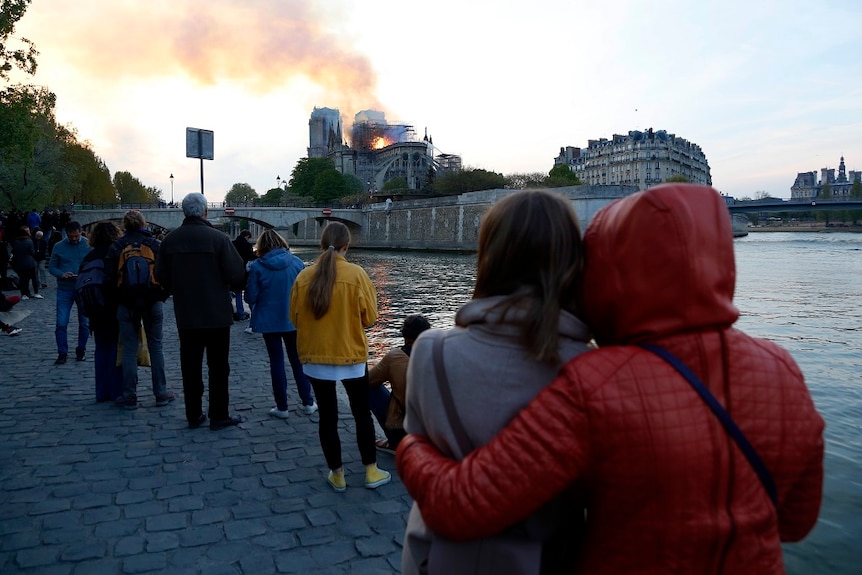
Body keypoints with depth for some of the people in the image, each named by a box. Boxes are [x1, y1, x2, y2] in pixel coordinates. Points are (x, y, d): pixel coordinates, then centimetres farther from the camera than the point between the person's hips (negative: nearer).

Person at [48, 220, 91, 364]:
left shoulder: (89, 245, -2)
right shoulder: (58, 247, 2)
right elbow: (51, 267, 5)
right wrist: (61, 274, -15)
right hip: (65, 289, 1)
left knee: (84, 323, 8)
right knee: (61, 323, -4)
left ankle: (81, 350, 24)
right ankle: (62, 353, 9)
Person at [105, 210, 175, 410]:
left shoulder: (116, 247, 0)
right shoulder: (155, 244, -1)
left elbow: (109, 279, -2)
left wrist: (118, 299, 11)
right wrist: (162, 296, 8)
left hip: (126, 304, 0)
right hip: (153, 303, 0)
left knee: (129, 350, 6)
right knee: (156, 347, 8)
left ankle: (129, 396, 10)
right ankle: (161, 393, 12)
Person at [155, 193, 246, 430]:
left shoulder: (170, 240, -1)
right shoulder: (218, 238, -14)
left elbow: (161, 277, 4)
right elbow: (237, 275, -15)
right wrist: (235, 286, 8)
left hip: (186, 315, 4)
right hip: (217, 314, -4)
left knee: (190, 366, 13)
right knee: (218, 366, 6)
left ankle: (194, 415, 21)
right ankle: (219, 416, 11)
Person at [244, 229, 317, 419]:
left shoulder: (257, 266, -11)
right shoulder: (296, 262, -5)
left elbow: (250, 297, -9)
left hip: (269, 321, -2)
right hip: (293, 320, 2)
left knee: (277, 362, 9)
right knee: (298, 360, 14)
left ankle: (282, 407, 14)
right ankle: (308, 403, 19)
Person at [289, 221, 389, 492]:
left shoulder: (304, 276, -6)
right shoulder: (356, 274, -12)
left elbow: (295, 317, 3)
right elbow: (369, 317, -7)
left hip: (315, 357, 2)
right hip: (351, 356, -1)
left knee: (327, 416, 13)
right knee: (362, 413, 15)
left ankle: (337, 475, 23)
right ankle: (371, 472, 23)